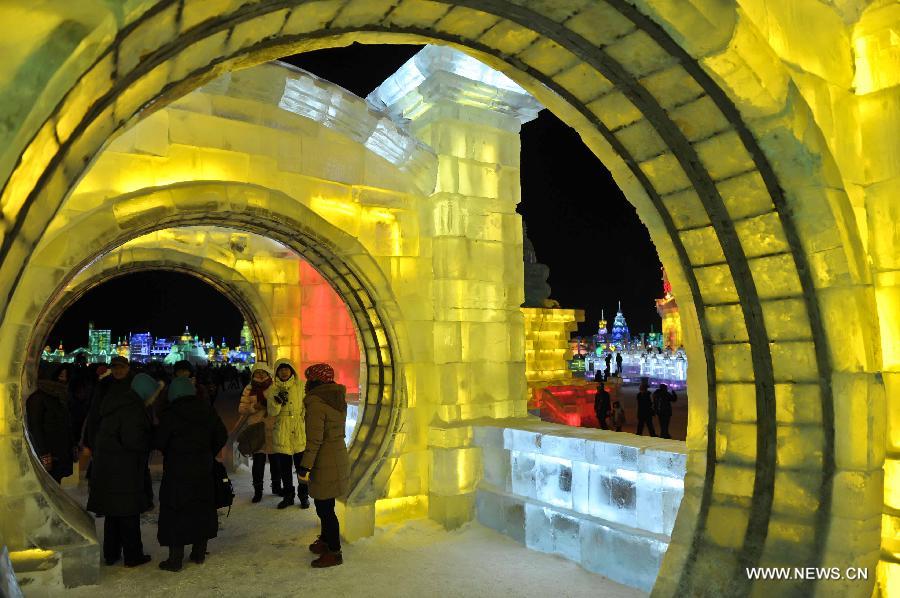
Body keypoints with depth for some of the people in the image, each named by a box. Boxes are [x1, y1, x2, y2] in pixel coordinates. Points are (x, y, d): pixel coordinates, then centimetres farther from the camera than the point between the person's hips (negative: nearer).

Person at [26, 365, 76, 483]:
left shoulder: (62, 397, 14)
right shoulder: (39, 397, -8)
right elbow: (35, 427, -13)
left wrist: (74, 445, 7)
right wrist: (44, 455, -18)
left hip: (61, 453, 7)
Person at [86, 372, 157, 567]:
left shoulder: (113, 404, 10)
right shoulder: (133, 409, -18)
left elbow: (97, 434, 17)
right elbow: (133, 441, -23)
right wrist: (149, 438, -7)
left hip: (105, 467, 9)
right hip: (124, 470, -9)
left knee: (113, 513, 18)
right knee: (128, 514, 3)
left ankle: (110, 554, 27)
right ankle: (132, 556, 13)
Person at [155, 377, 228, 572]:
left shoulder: (170, 414, -13)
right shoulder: (207, 410, 0)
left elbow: (159, 443, -10)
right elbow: (222, 437, 5)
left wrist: (172, 452, 10)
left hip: (177, 472, -4)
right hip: (203, 470, 5)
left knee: (175, 514, 4)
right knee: (202, 510, 15)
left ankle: (175, 559, 9)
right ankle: (199, 554, 25)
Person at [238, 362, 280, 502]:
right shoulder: (249, 389, 6)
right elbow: (241, 409, 3)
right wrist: (254, 407, -14)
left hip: (273, 429, 0)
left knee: (275, 460, 7)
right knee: (258, 461, 3)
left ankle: (276, 486, 25)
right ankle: (258, 490, 17)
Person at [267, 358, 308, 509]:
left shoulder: (300, 386, -1)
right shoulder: (273, 389, 2)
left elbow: (306, 407, 5)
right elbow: (271, 412, -5)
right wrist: (277, 400, -22)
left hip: (300, 433, -1)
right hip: (281, 434, 2)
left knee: (301, 466, 6)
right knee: (284, 468, 12)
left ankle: (304, 495, 21)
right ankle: (288, 496, 28)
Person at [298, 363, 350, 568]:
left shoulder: (316, 403, -19)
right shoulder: (338, 399, 9)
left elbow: (314, 439, -21)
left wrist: (305, 465, -14)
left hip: (325, 464, -9)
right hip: (338, 457, 9)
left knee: (324, 508, 2)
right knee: (325, 505, 22)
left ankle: (334, 552, 11)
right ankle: (325, 541, 36)